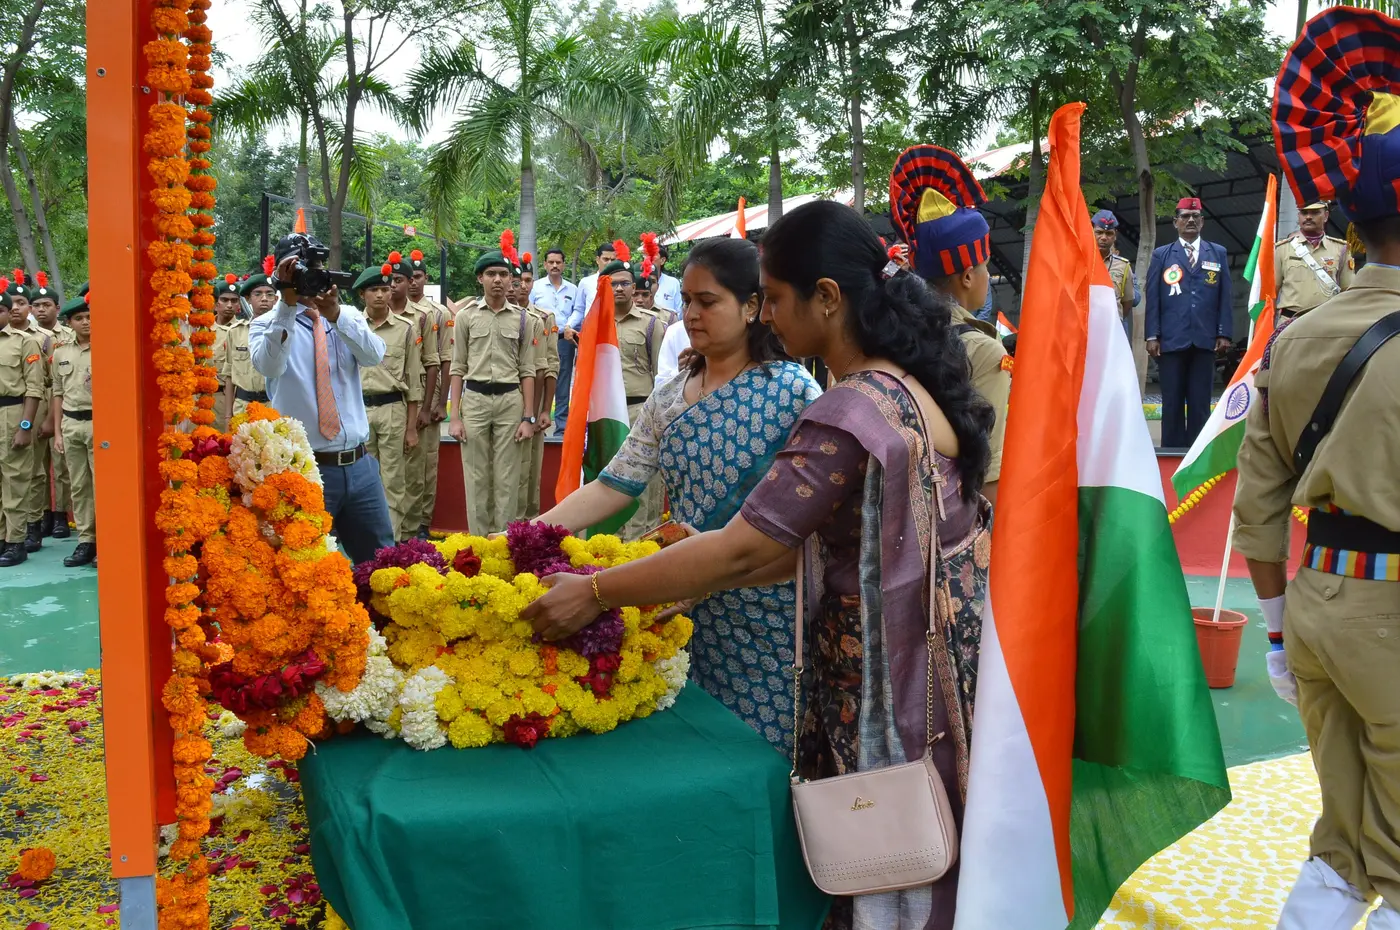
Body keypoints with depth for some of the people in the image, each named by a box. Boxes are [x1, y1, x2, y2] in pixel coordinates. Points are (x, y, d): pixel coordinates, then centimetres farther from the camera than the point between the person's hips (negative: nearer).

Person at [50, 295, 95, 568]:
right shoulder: (60, 353, 10)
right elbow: (58, 394, 14)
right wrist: (58, 431, 10)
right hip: (71, 424, 5)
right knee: (78, 485, 9)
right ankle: (85, 541, 16)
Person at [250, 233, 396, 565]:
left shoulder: (349, 317, 9)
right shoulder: (267, 324, 0)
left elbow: (374, 355, -11)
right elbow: (269, 366, -21)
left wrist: (335, 314, -25)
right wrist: (288, 305, -26)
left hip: (359, 465, 3)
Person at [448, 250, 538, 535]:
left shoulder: (521, 318, 5)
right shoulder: (466, 315, 3)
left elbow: (527, 370, 6)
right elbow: (458, 368, 4)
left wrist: (528, 417, -1)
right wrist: (454, 416, -3)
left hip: (510, 401, 0)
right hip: (474, 399, 0)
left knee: (507, 478, 4)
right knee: (476, 477, 4)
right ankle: (479, 541, 13)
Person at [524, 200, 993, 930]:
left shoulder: (850, 413, -25)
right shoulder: (914, 381, 5)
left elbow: (743, 551, -24)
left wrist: (595, 593, -16)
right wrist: (695, 581, 5)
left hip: (891, 665, -9)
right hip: (942, 645, 9)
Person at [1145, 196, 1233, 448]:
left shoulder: (1218, 253, 13)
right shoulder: (1161, 255, 10)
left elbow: (1225, 297, 8)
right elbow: (1153, 298, 4)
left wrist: (1224, 334, 0)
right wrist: (1152, 336, -4)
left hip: (1205, 340, 1)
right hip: (1171, 339, -1)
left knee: (1200, 402, 2)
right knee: (1172, 402, 2)